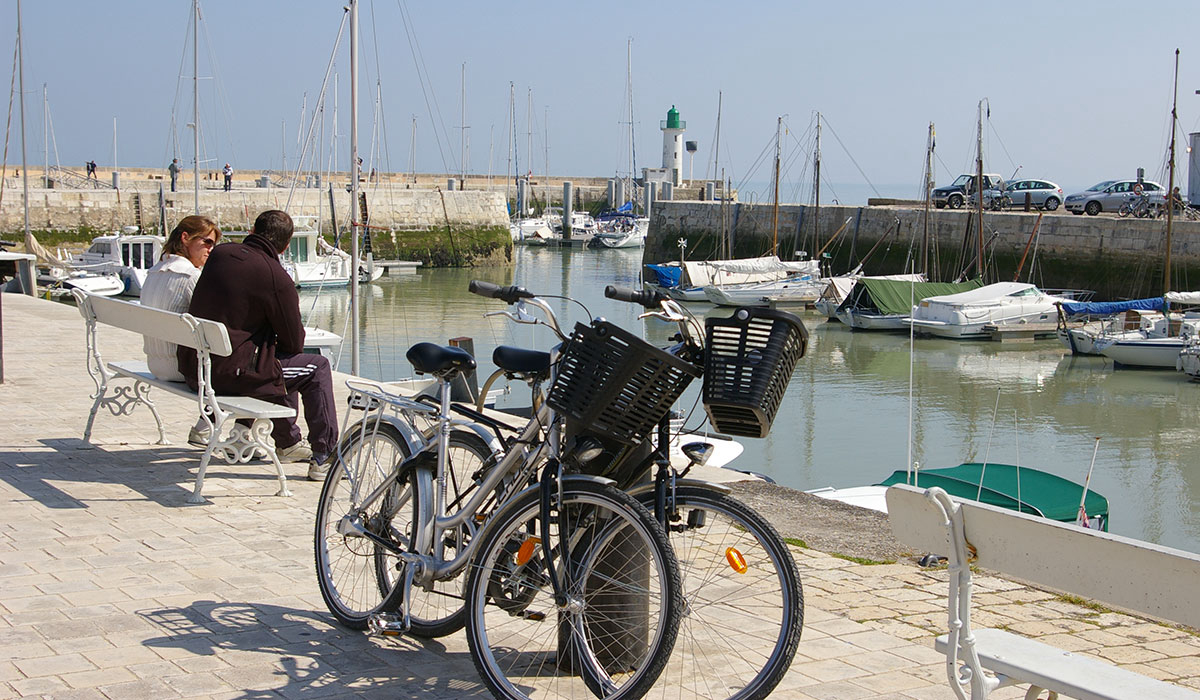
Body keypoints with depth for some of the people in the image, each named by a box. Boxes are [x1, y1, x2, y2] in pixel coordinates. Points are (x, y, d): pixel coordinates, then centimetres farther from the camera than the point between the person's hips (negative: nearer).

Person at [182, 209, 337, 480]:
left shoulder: (220, 254, 6)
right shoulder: (277, 278, -14)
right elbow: (294, 343, -5)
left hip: (193, 366, 8)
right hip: (229, 372, -8)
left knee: (280, 360, 30)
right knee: (317, 368, 8)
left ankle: (288, 441, 41)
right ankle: (324, 458, 6)